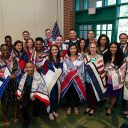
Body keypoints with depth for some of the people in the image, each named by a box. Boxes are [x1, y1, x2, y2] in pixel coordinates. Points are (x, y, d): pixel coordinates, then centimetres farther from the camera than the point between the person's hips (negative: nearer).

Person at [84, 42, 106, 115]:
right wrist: (84, 77, 3)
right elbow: (84, 68, 7)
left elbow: (102, 70, -9)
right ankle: (89, 107, 37)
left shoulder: (100, 57, -9)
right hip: (87, 79, 4)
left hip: (95, 80, -3)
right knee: (88, 94, 16)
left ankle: (93, 108, 32)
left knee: (94, 94, 11)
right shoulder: (86, 57, 2)